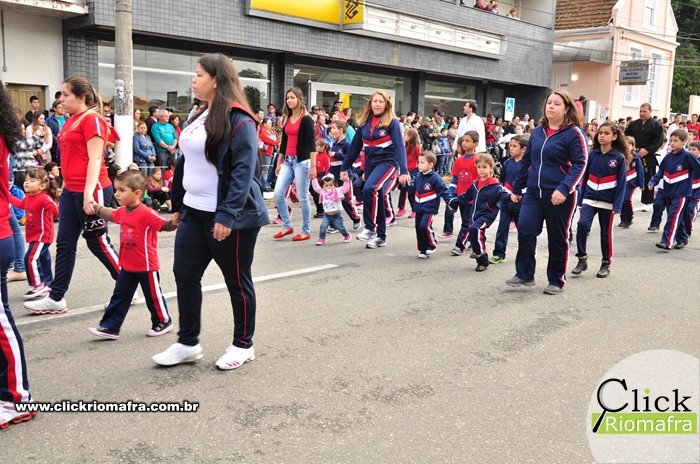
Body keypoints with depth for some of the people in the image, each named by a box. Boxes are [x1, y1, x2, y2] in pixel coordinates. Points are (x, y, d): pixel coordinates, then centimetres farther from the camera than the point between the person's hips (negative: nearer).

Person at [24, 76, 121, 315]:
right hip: (71, 191, 9)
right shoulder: (71, 121, 16)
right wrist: (65, 188, 22)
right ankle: (56, 298, 14)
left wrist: (89, 192, -24)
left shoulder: (92, 119, -11)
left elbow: (95, 159, -17)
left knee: (98, 242, 2)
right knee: (64, 244, 9)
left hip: (91, 190, -9)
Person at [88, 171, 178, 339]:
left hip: (146, 266, -7)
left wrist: (173, 222, -43)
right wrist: (95, 207, 31)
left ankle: (163, 322, 28)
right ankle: (110, 327, 17)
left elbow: (164, 226, -23)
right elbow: (110, 214, 25)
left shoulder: (147, 213, -22)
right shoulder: (122, 211, 3)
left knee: (153, 296, 9)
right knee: (119, 296, 11)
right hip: (127, 266, 7)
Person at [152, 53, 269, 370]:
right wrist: (179, 206, 19)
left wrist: (227, 215, -26)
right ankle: (188, 343, 23)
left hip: (227, 217, -9)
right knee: (185, 275, 9)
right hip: (194, 212, 9)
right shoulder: (200, 116, 14)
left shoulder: (238, 120, -14)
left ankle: (243, 345, 22)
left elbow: (244, 171, -21)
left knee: (237, 281, 6)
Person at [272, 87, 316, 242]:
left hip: (302, 161, -7)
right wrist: (279, 163, 18)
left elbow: (311, 144, -12)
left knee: (302, 197, -1)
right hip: (288, 161, 7)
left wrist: (313, 166, -18)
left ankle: (306, 231, 10)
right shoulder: (286, 119, 13)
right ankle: (287, 226, 12)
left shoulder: (306, 119, -7)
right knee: (278, 193, -1)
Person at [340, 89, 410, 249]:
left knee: (370, 189, -28)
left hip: (387, 162, -6)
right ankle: (381, 237, 20)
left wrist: (404, 171, -24)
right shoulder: (365, 122, 6)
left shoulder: (392, 122, -8)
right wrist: (344, 167, 8)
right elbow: (355, 146, 10)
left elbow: (399, 146, -14)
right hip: (369, 163, 6)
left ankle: (370, 229, -16)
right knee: (376, 197, 9)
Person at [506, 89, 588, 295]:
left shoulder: (574, 133, -7)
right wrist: (517, 188, 18)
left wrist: (564, 188, -27)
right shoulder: (538, 132, 11)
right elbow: (527, 161, 18)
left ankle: (556, 280, 22)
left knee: (557, 239, 6)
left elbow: (580, 164, -14)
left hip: (559, 195, -4)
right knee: (525, 230, -11)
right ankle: (524, 274, 4)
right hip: (533, 192, 5)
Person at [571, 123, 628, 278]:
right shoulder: (592, 155, 2)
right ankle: (582, 259, -5)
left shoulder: (619, 157, -5)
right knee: (582, 225, -18)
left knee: (606, 233, 8)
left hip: (608, 202, -2)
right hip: (589, 199, 2)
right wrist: (580, 200, 5)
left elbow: (621, 183, -6)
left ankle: (606, 264, 23)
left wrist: (617, 206, -11)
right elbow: (585, 178, 6)